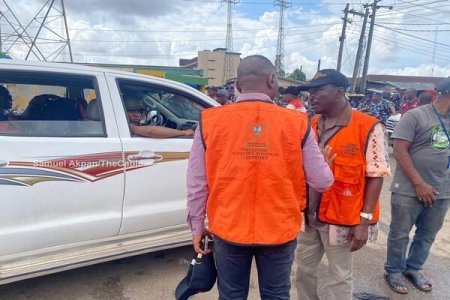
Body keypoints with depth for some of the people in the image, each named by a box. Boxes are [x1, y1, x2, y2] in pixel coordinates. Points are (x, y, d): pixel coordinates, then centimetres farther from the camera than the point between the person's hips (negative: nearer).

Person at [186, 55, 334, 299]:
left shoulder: (210, 121, -9)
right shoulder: (297, 123, -9)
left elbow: (196, 185, -5)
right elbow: (321, 182, -4)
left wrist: (197, 226, 9)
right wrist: (325, 166, 19)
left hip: (228, 229, 0)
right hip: (280, 231, 0)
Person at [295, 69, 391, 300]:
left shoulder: (369, 127, -14)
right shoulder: (310, 125, 4)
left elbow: (375, 176, -12)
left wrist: (364, 221, -14)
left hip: (343, 218, -5)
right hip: (309, 214, 6)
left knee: (338, 278, 11)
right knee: (304, 268, 19)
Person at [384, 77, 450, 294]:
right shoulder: (415, 116, -10)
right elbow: (399, 151, -14)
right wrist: (419, 183, -16)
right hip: (409, 190, -6)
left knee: (427, 235, 17)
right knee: (400, 234, 8)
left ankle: (413, 268, 37)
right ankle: (394, 270, 28)